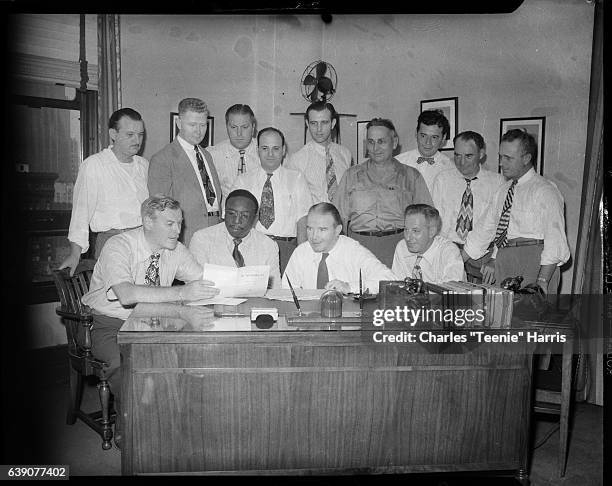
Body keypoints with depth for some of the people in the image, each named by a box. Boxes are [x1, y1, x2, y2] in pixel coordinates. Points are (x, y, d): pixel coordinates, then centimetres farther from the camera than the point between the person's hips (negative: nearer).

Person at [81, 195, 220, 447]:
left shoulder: (176, 249, -2)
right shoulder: (118, 246, -20)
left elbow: (207, 283, -7)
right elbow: (127, 295, -38)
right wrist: (182, 293, -44)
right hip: (109, 324, -4)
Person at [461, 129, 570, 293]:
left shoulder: (544, 191, -6)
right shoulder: (503, 190, 17)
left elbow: (555, 241, -15)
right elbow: (486, 230, 19)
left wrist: (542, 280, -24)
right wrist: (469, 262, 13)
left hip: (533, 262, -6)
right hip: (503, 261, 6)